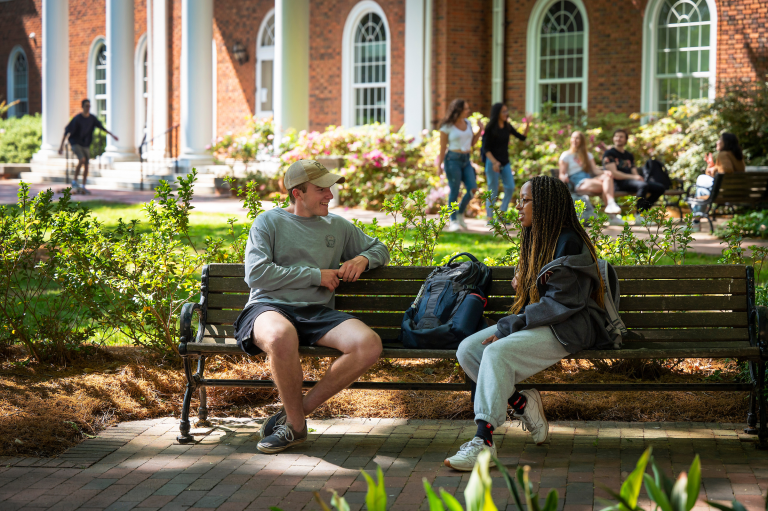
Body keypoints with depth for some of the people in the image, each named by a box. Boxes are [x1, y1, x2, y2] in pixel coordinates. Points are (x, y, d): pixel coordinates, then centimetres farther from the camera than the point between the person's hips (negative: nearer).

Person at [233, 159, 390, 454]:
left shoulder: (338, 227, 22)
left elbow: (379, 249, 36)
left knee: (369, 344, -26)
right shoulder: (269, 222, 8)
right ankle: (296, 425, -20)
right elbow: (256, 274, -6)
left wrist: (362, 259, 10)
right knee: (282, 336, -43)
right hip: (270, 307, -4)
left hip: (318, 312, 5)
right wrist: (316, 275, -5)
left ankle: (297, 412, -15)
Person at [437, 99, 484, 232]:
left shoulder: (467, 123, 10)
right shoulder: (446, 127, -7)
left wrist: (480, 130, 3)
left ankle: (460, 213, 16)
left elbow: (472, 143, 15)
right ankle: (453, 221, 7)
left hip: (466, 160, 6)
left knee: (472, 189, -5)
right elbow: (442, 148, -4)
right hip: (453, 159, -6)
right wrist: (439, 165, -6)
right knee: (454, 191, -4)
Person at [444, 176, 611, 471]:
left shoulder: (568, 243, -14)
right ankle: (522, 403, -8)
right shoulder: (536, 239, 15)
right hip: (535, 323, 9)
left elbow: (562, 303, -20)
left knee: (497, 353, -32)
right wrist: (521, 280, 7)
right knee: (467, 349, -10)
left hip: (566, 330, -9)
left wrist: (507, 328, -20)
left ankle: (484, 441, -35)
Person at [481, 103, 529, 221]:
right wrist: (494, 162, -25)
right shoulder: (490, 129, -11)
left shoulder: (507, 127, 6)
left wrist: (527, 125, -5)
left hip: (505, 162, 6)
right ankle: (489, 218, 8)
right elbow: (486, 149, -13)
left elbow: (522, 137, 11)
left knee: (510, 188, 0)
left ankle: (502, 214, 12)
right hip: (492, 163, -6)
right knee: (493, 191, -1)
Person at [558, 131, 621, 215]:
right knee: (602, 186, -34)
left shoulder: (588, 155, 28)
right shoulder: (566, 155, 14)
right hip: (577, 183, -4)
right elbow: (562, 174, 5)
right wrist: (564, 178, -21)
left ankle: (611, 204, -49)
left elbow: (595, 169, 13)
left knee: (607, 176, -31)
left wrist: (604, 173, -9)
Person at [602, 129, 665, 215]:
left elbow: (634, 173, 17)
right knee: (643, 185, -35)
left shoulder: (629, 155, 26)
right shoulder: (609, 154, 3)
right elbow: (613, 173, -9)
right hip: (618, 183, -8)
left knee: (660, 187, -8)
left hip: (630, 181, 8)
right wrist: (633, 177, -17)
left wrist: (638, 177, -10)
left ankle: (644, 210, -6)